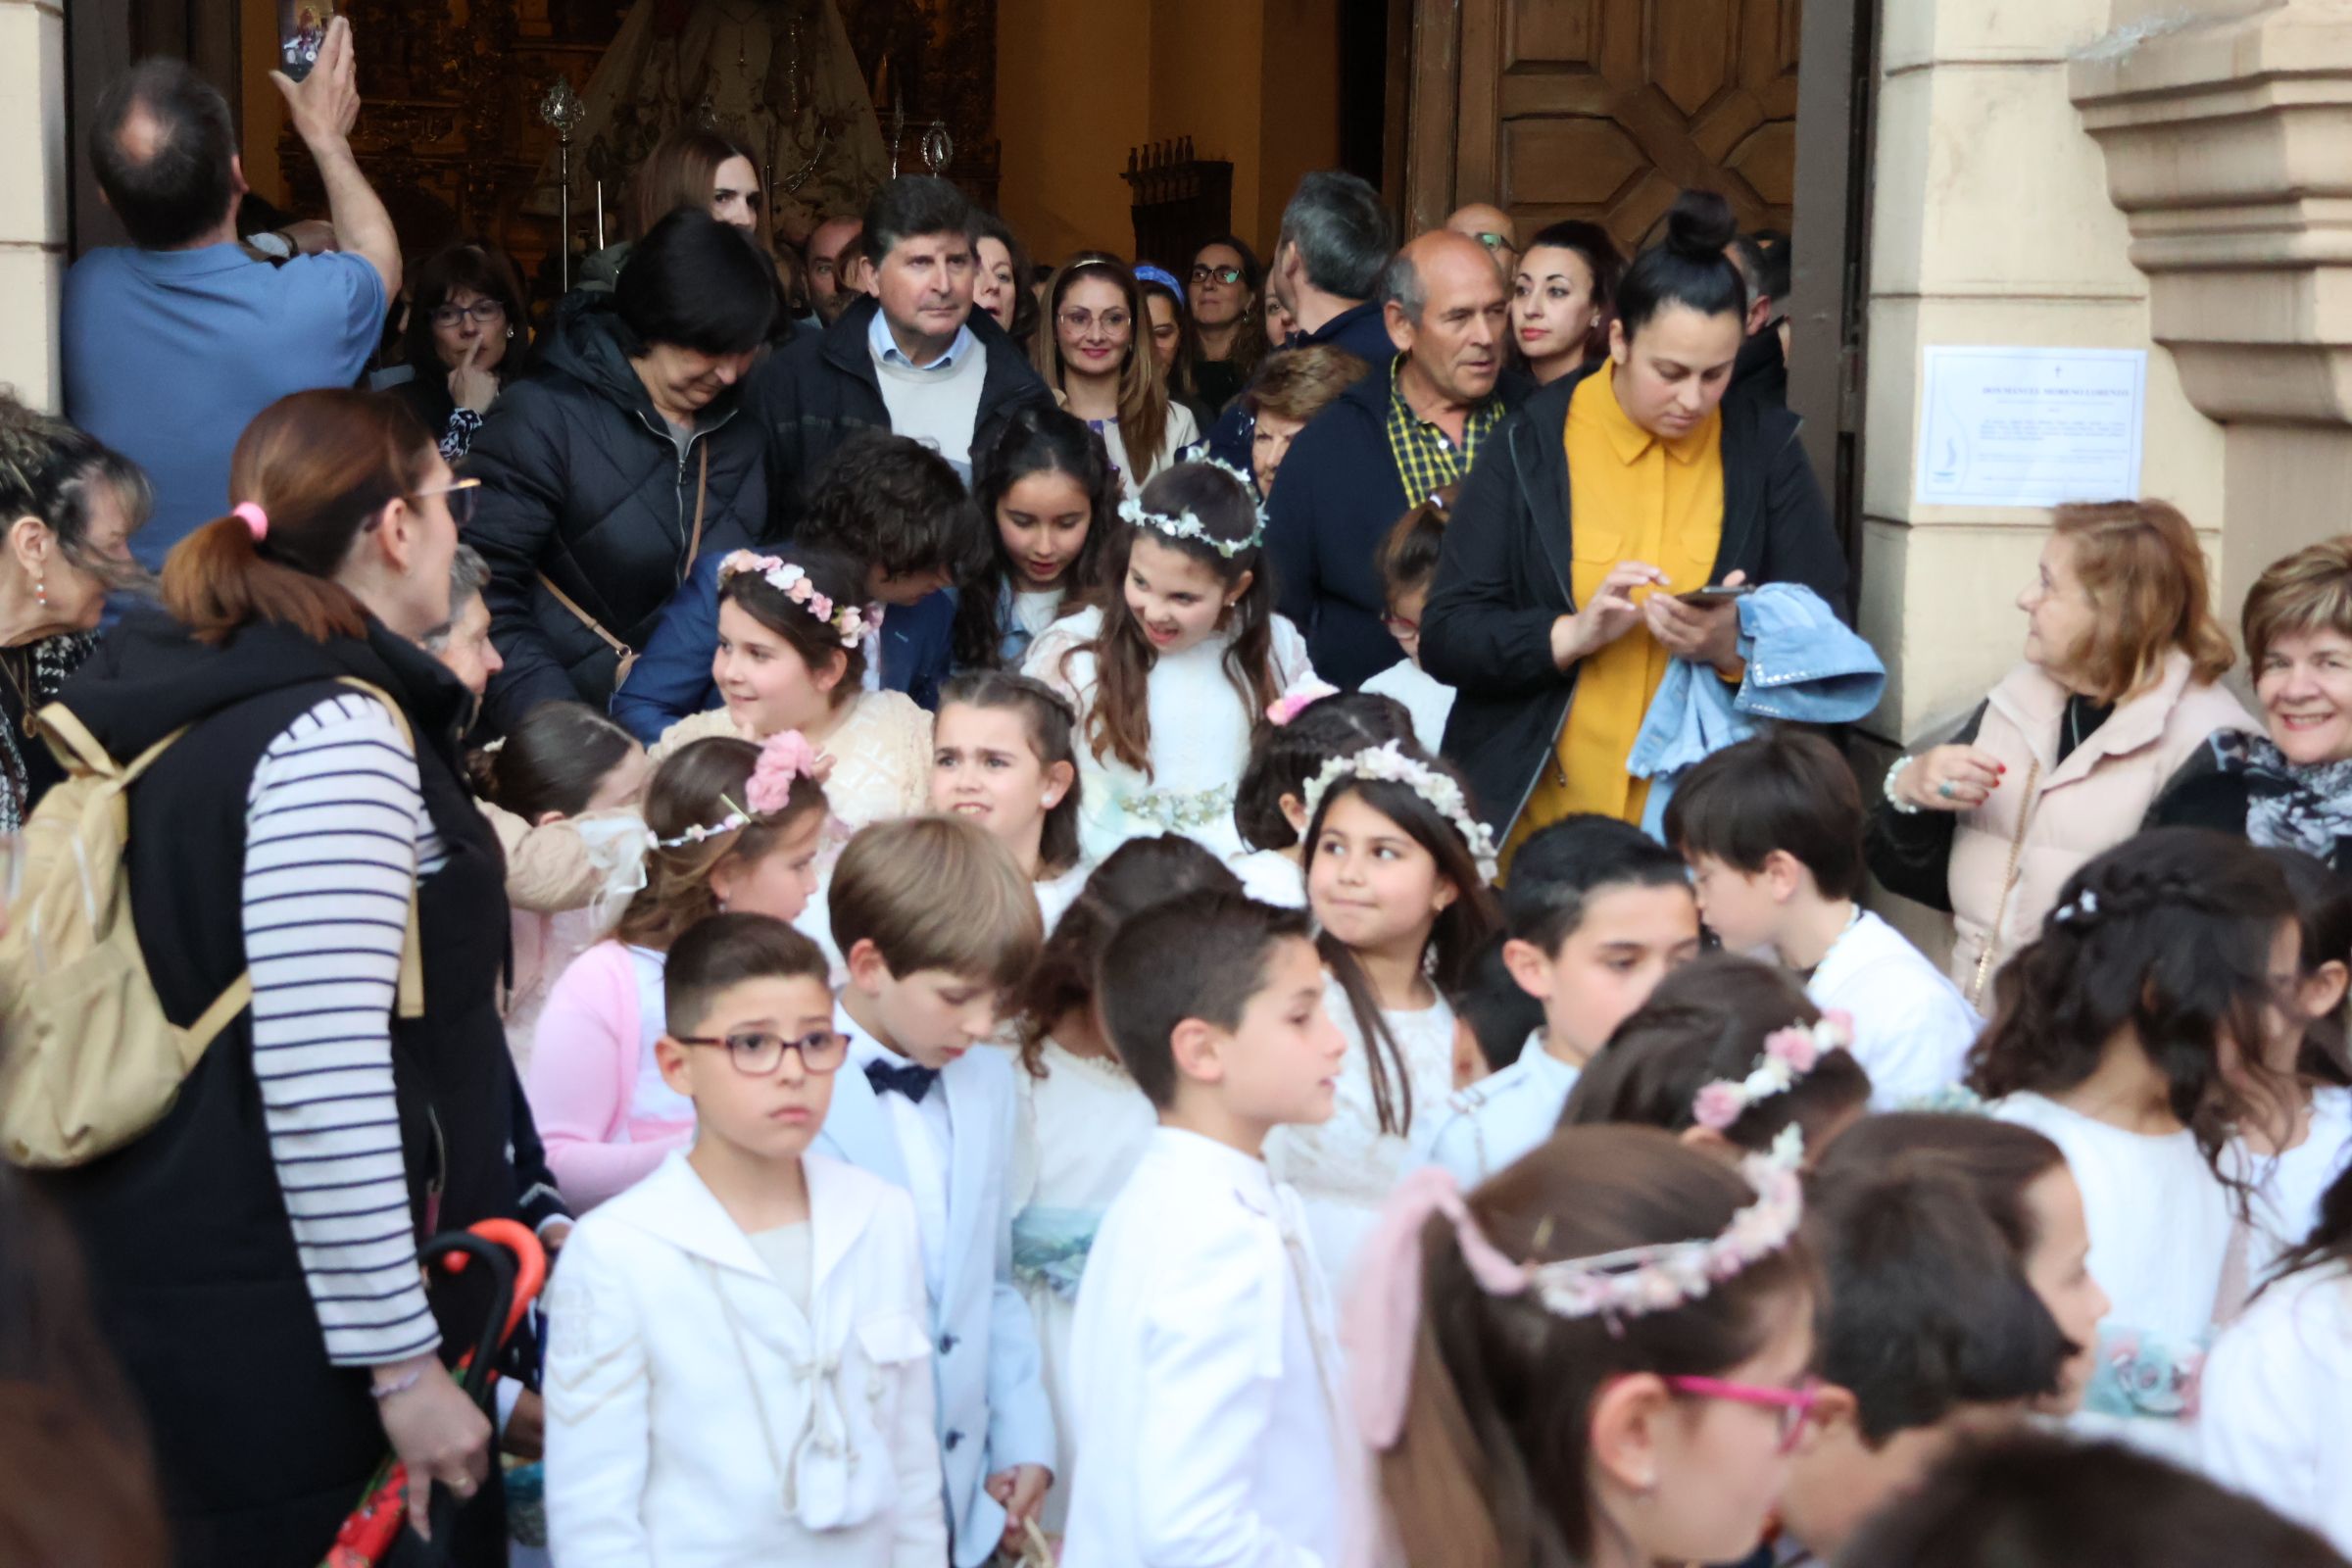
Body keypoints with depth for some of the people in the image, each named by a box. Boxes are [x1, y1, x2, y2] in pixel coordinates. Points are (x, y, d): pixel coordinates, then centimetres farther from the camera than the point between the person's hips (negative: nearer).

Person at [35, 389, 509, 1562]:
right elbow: (322, 1077, -25)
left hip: (168, 1260, 9)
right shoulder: (336, 735, -19)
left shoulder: (189, 692, 9)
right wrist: (404, 1361, -21)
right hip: (285, 1316, -9)